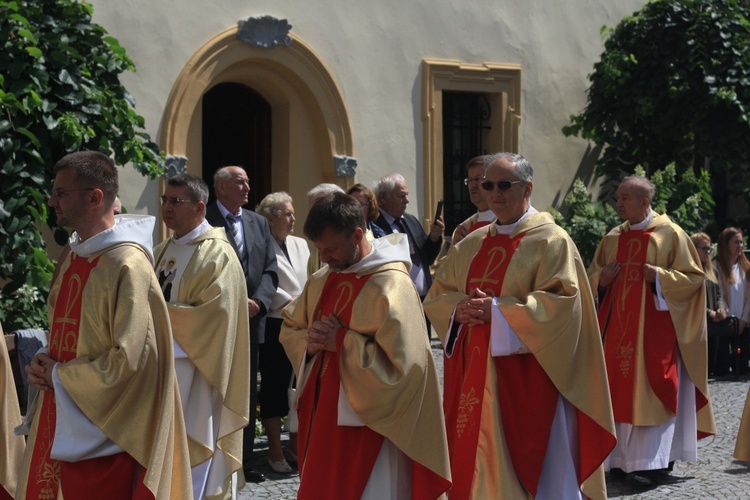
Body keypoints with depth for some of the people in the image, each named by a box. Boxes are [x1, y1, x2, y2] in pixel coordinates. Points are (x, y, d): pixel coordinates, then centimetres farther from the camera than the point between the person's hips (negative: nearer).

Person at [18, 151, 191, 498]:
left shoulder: (127, 265, -18)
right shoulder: (74, 256, 10)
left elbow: (130, 359, -21)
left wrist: (59, 375, -11)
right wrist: (43, 363, 1)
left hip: (102, 428, -8)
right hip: (62, 420, 8)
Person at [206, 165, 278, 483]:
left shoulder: (259, 223, 13)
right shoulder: (204, 221, -5)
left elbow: (270, 269, 9)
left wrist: (258, 301, -8)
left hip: (251, 321, 5)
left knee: (247, 395, 10)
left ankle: (245, 461, 19)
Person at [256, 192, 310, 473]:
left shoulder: (300, 245, 13)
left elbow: (310, 281, 15)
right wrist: (290, 302, -14)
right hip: (275, 324, -6)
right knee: (274, 386, 2)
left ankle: (296, 445, 20)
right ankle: (275, 450, 11)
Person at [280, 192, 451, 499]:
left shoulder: (391, 285, -18)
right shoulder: (322, 280, 6)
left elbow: (402, 363, -23)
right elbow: (289, 328, 18)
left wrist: (342, 342, -20)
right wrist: (310, 342, -4)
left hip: (367, 422, -7)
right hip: (323, 414, 7)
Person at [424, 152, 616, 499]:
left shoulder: (551, 241, -6)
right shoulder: (472, 244, 14)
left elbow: (561, 301, -16)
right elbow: (438, 294, 15)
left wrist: (498, 311, -20)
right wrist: (460, 310, -8)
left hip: (526, 377, -6)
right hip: (475, 373, 6)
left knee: (527, 467, -1)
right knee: (475, 460, 8)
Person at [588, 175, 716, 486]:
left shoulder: (670, 234, -2)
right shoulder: (613, 238, 12)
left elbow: (693, 277, -3)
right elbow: (592, 277, 19)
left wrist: (659, 277, -17)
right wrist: (603, 280, -3)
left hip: (654, 328, -5)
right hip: (618, 327, 5)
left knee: (651, 388, -8)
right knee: (621, 390, 3)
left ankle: (654, 462, -4)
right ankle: (625, 458, 11)